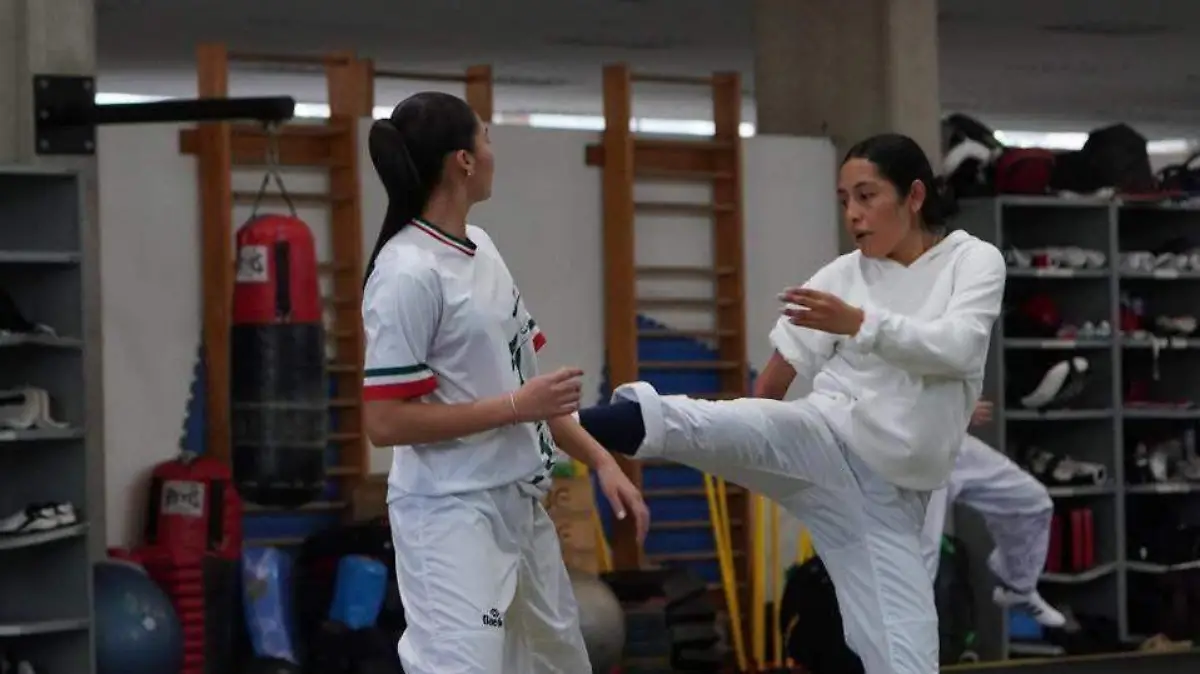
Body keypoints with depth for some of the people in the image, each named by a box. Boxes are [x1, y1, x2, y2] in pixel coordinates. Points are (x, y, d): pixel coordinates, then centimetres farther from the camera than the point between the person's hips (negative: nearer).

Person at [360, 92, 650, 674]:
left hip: (522, 505, 9)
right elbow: (384, 422, -20)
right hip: (450, 516, -9)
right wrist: (516, 407, -19)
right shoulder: (409, 272, -18)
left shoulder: (480, 247, 9)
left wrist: (600, 460, 9)